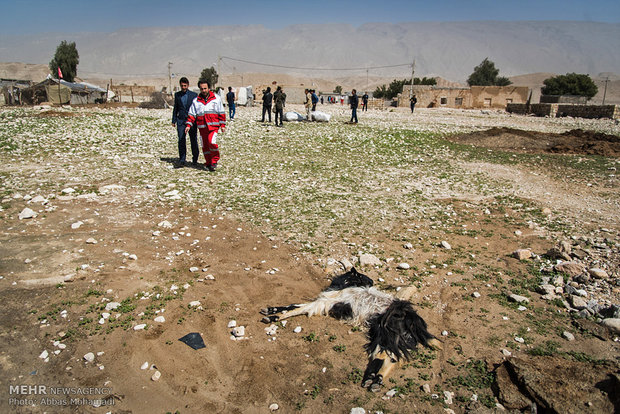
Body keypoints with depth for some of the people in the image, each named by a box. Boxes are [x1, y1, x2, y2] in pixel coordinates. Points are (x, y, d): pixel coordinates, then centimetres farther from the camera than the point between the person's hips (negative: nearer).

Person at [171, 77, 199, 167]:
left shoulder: (194, 95, 2)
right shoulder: (177, 95, 10)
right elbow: (175, 108, 14)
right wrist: (174, 120, 10)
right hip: (181, 121, 1)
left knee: (193, 140, 7)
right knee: (181, 141, -5)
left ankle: (195, 159, 23)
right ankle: (182, 161, -2)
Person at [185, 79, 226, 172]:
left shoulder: (216, 98, 5)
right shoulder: (196, 101, 9)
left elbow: (221, 112, 7)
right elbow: (191, 114, 8)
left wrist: (223, 125, 3)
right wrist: (188, 125, -3)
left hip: (213, 125, -3)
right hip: (202, 127, 3)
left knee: (212, 142, -21)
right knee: (205, 145, 6)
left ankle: (215, 160, -1)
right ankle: (208, 163, 20)